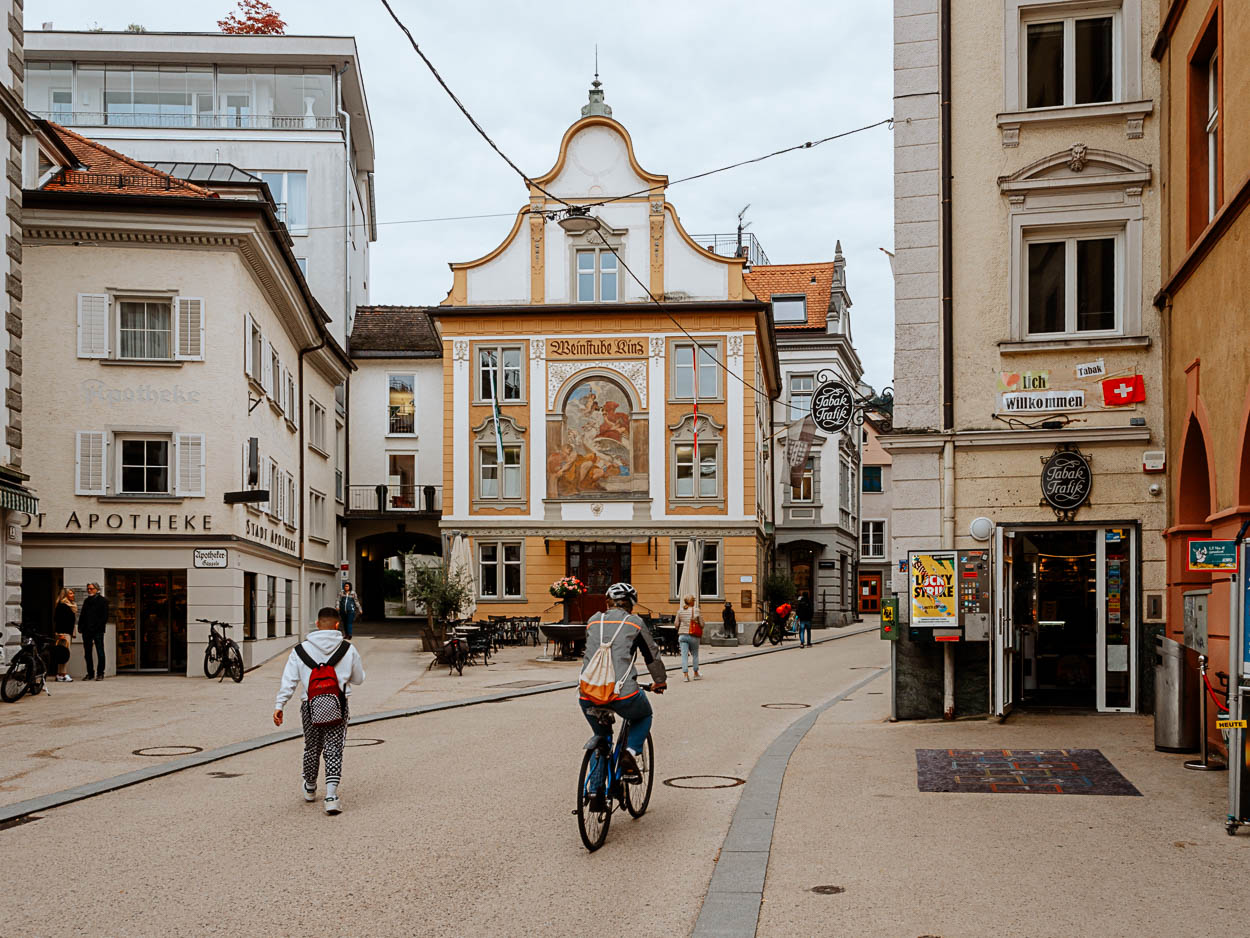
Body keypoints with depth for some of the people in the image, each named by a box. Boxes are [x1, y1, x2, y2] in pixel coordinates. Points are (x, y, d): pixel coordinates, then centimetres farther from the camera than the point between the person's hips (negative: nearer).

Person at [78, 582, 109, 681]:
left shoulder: (102, 601, 1)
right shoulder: (86, 601, 18)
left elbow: (105, 616, -5)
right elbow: (82, 615, 21)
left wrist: (99, 626, -15)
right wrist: (80, 626, 7)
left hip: (97, 631, -6)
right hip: (86, 631, 6)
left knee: (100, 653, -4)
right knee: (87, 653, 7)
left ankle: (100, 673, -1)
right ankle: (90, 673, 14)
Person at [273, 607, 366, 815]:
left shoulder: (301, 649, 0)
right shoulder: (348, 650, -1)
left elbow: (288, 680, -4)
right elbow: (358, 679, 10)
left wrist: (279, 705, -3)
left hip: (310, 705, 1)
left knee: (312, 747, 19)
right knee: (334, 750, 1)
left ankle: (310, 788, 39)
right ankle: (331, 795, -12)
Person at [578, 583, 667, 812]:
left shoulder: (594, 621, 19)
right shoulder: (635, 623, 10)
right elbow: (652, 655, 20)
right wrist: (660, 682, 39)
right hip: (622, 693, -3)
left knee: (602, 737, 28)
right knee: (644, 716, 30)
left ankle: (596, 794, 18)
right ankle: (629, 754, 4)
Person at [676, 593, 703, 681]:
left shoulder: (680, 611, 1)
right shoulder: (696, 610, -6)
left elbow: (677, 624, 4)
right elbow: (702, 624, -5)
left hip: (682, 635, 2)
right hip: (693, 636, -2)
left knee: (684, 655, 2)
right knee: (695, 655, 15)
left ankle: (685, 675, -7)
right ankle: (696, 674, 24)